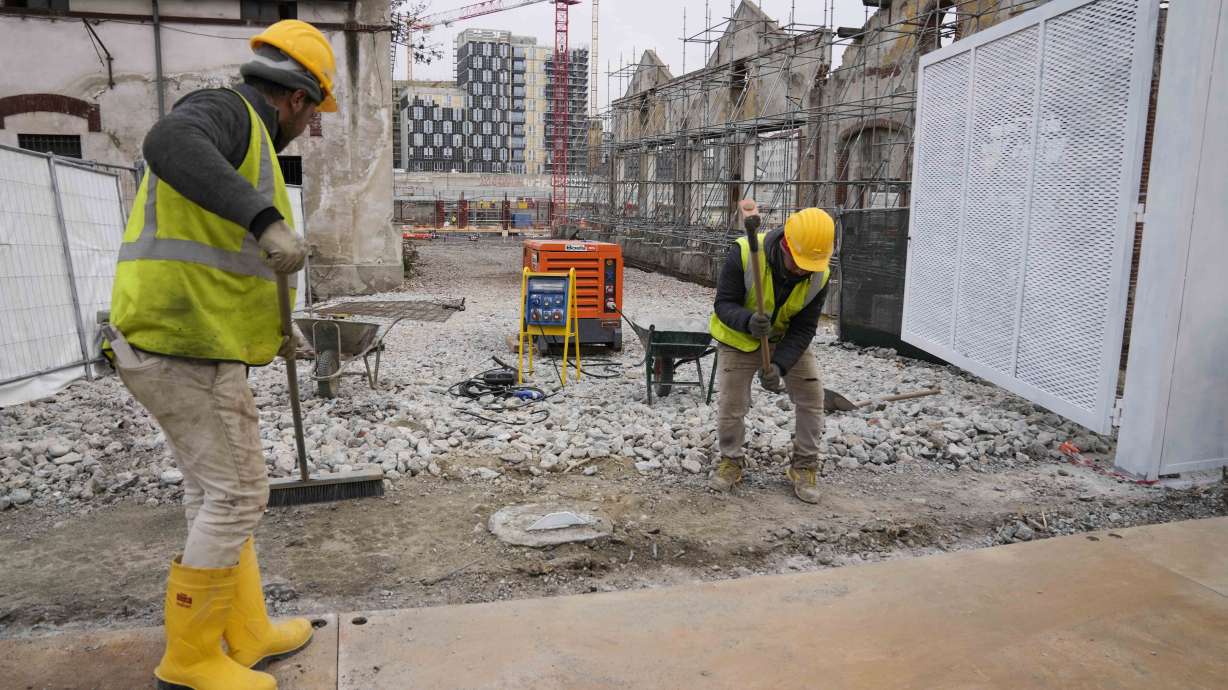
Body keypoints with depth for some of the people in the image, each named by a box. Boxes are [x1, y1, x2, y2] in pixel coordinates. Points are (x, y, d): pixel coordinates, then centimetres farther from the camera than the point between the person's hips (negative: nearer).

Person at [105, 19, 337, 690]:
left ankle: (246, 634, 27)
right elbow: (168, 143, -34)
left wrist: (267, 328, 29)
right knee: (238, 496, -1)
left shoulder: (236, 140, 22)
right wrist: (266, 220, -42)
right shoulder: (224, 110, -8)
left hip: (177, 343, 10)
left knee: (215, 494, 15)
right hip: (189, 349, -10)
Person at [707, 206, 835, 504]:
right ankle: (731, 461, 23)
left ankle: (804, 465, 15)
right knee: (731, 403, -2)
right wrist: (748, 321, -49)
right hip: (739, 338, -2)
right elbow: (723, 304, -27)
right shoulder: (743, 253, -34)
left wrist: (779, 365, -32)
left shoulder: (818, 275, -23)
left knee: (811, 397, -2)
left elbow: (803, 329, -18)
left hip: (787, 339, 3)